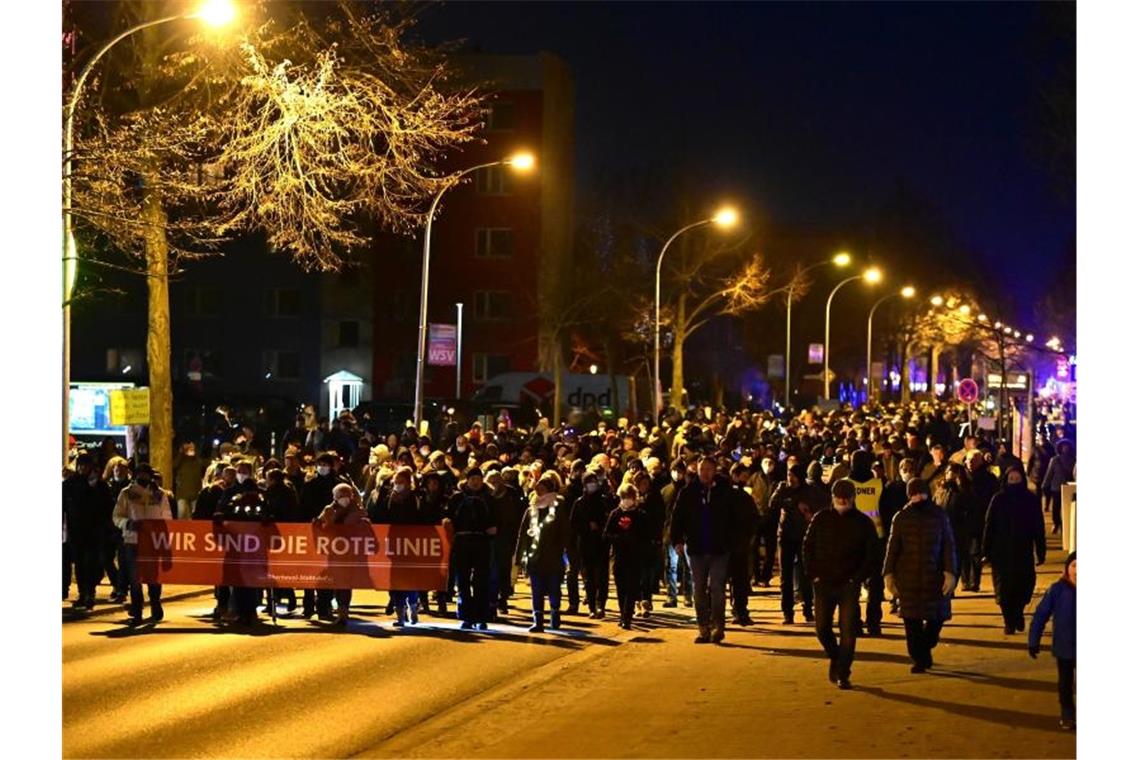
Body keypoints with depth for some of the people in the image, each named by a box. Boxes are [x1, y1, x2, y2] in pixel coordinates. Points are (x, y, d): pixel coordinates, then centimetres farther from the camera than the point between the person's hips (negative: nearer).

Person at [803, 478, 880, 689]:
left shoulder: (863, 522, 0)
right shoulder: (820, 519, 4)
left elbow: (873, 554, 2)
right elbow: (808, 548, 9)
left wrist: (858, 578, -7)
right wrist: (813, 574, -1)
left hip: (849, 585, -2)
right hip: (823, 583, 2)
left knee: (848, 631, -4)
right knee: (822, 628, 3)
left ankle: (843, 674, 4)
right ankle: (835, 658, 30)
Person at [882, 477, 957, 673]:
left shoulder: (939, 516, 3)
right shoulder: (901, 518, 5)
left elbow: (948, 547, 2)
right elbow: (892, 548, 8)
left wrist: (950, 573, -8)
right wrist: (889, 574, 2)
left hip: (934, 576, 0)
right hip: (907, 576, 0)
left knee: (937, 617, 2)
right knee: (912, 619, -1)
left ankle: (923, 651, 28)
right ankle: (919, 658, 8)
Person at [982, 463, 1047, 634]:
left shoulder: (1030, 500, 0)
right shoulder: (998, 499, -1)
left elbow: (1039, 527, 1)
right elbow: (989, 526, 0)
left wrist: (1041, 552, -3)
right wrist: (987, 551, -4)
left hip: (1023, 552, 0)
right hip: (1002, 553, 0)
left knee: (1024, 587, -1)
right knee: (1004, 589, 0)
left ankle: (1017, 612, 26)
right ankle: (1010, 622, 11)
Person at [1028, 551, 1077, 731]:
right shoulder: (1058, 590, -15)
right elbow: (1041, 615, -10)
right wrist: (1034, 641, -9)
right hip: (1064, 647, 0)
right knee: (1065, 683, 15)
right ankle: (1067, 715, 32)